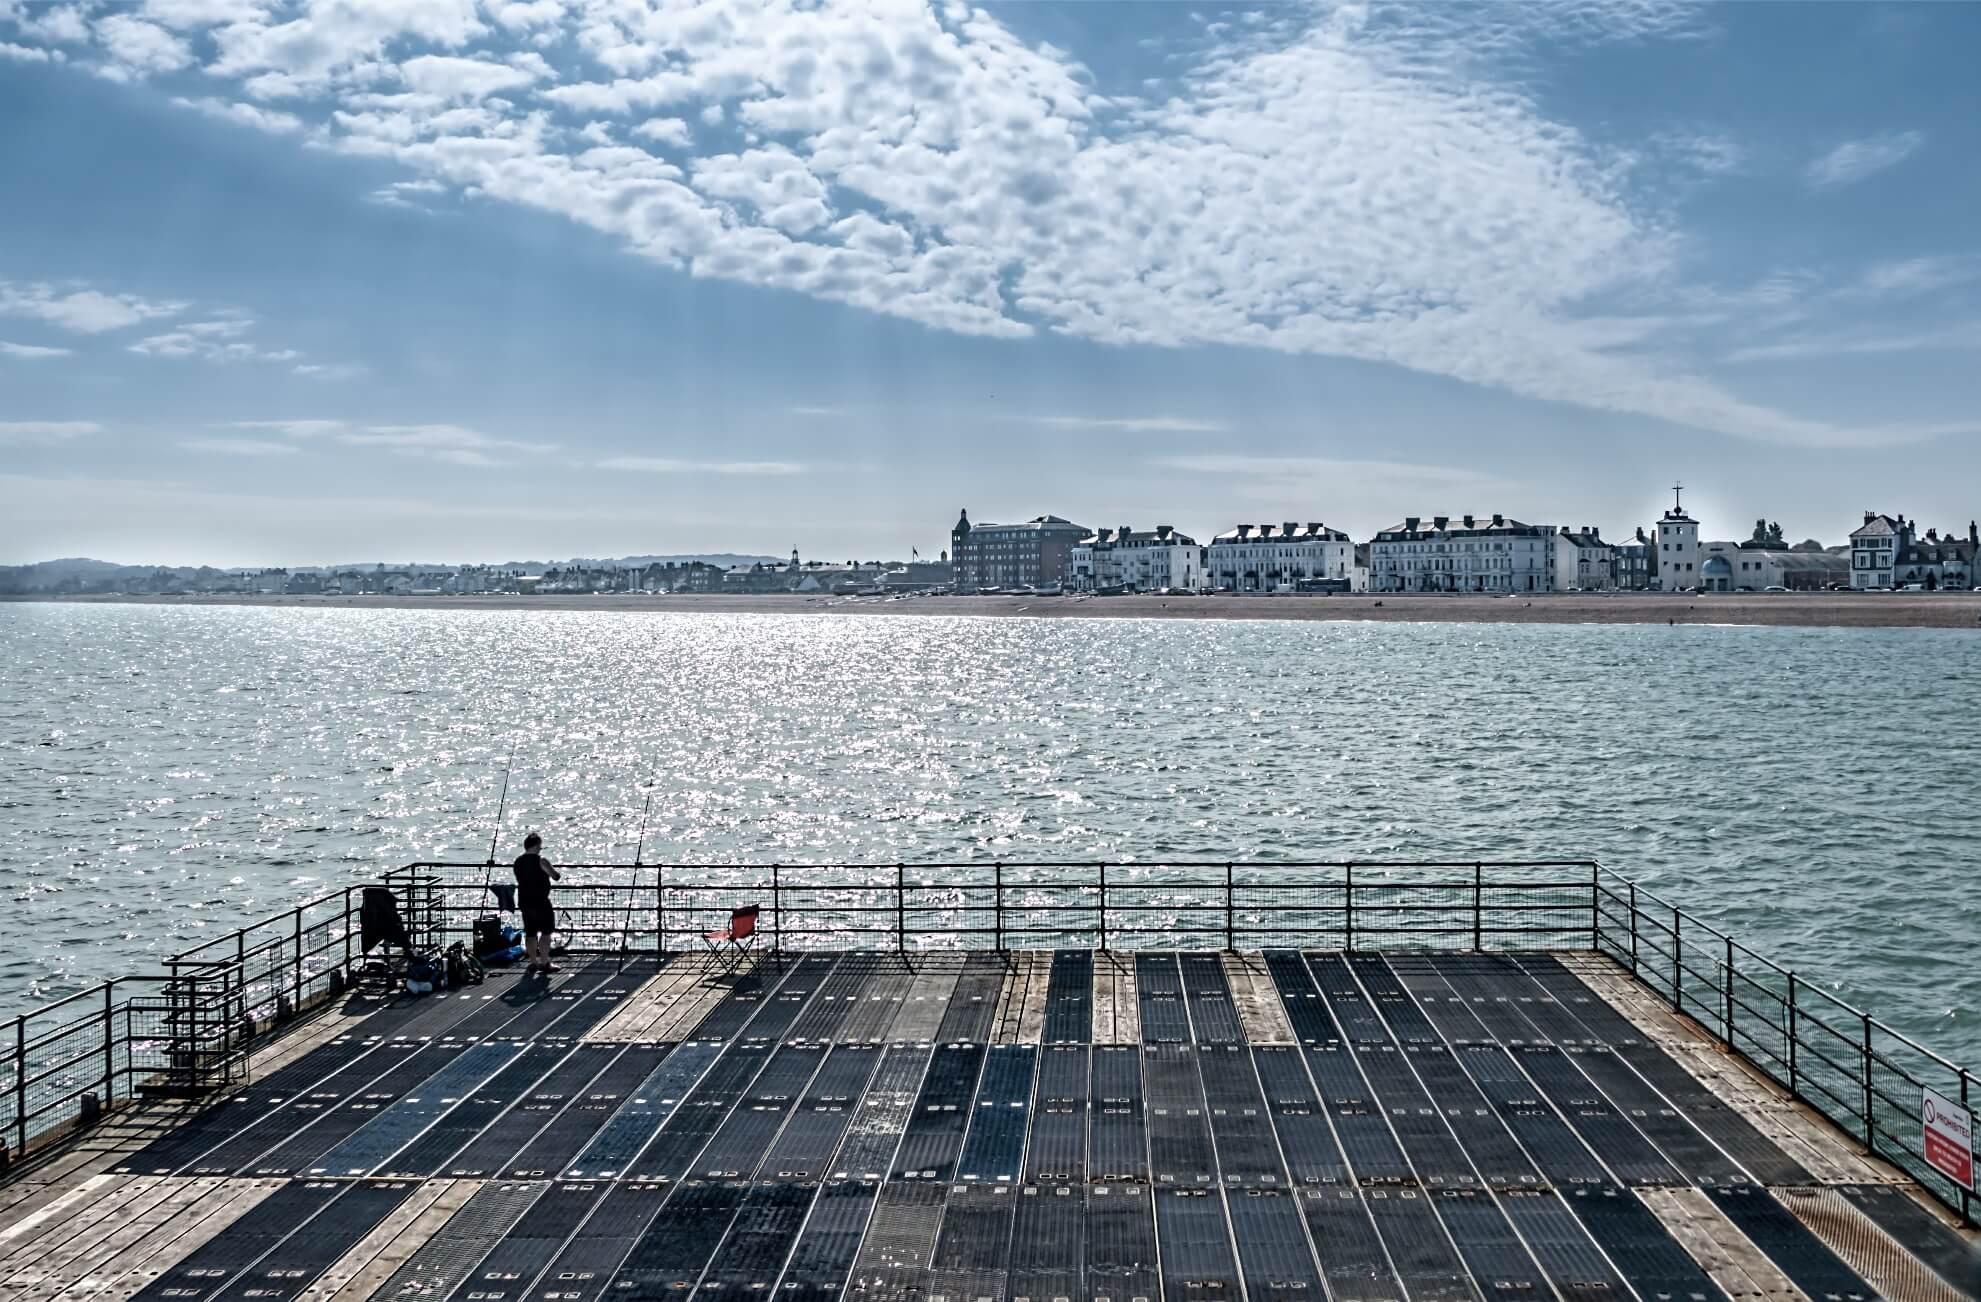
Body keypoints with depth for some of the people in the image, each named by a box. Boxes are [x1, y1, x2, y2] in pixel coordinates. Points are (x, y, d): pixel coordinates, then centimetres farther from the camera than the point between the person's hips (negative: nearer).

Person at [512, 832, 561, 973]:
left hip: (524, 902, 7)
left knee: (530, 933, 12)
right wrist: (552, 870, 13)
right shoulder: (541, 861, -14)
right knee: (546, 932, 1)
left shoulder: (518, 861, 7)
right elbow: (555, 876, -8)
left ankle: (533, 962, 16)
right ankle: (544, 963, 1)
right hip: (540, 901, -7)